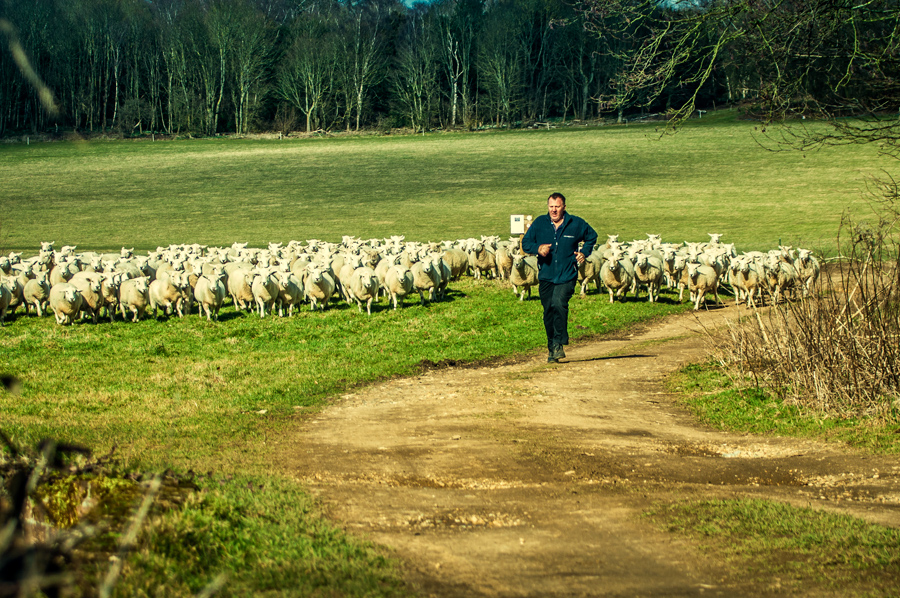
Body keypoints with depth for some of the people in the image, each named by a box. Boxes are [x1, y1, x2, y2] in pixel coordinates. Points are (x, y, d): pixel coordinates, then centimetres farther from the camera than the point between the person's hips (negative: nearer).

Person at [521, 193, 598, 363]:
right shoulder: (539, 223, 4)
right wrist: (537, 248, -14)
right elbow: (525, 243, 7)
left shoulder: (576, 224, 3)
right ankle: (552, 349, 18)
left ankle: (559, 344, -20)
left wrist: (584, 252, 3)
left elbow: (592, 237, 20)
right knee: (548, 312, 6)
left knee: (559, 304, -25)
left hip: (567, 276, -3)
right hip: (546, 276, 3)